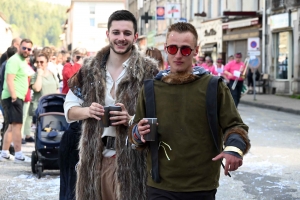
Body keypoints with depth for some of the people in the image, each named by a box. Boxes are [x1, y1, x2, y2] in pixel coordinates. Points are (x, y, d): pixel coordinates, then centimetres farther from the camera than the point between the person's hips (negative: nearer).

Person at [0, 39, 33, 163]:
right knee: (17, 125, -12)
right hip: (13, 98, -10)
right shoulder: (14, 60, -12)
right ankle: (18, 155, -14)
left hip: (18, 98, 10)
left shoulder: (22, 61, 19)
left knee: (12, 126, 13)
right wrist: (14, 96, -26)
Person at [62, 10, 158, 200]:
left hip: (131, 157, -4)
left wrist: (132, 119, -22)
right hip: (94, 155, 4)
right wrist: (87, 111, -8)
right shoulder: (90, 68, 8)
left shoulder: (149, 71, -4)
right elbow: (69, 108, 13)